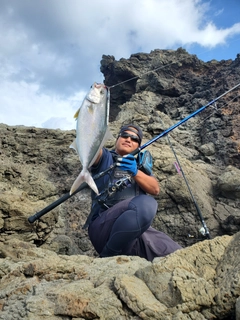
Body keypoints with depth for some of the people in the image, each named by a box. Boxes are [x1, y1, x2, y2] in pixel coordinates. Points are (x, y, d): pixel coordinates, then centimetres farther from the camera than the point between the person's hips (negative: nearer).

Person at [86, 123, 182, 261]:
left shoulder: (141, 165, 24)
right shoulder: (105, 158, 12)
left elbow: (155, 189, 4)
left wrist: (135, 172, -14)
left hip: (139, 230, 5)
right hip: (104, 228, -4)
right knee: (146, 203, -33)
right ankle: (107, 259, -15)